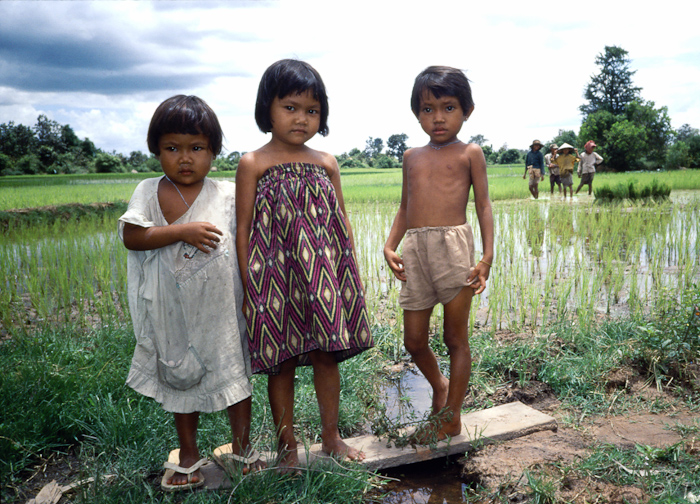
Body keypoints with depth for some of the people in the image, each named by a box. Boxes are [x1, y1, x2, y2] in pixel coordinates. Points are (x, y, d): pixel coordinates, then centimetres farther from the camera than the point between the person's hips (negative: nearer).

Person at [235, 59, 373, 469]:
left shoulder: (326, 163, 8)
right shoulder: (254, 164, -2)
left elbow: (343, 221, 12)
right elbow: (244, 228, -3)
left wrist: (352, 272, 9)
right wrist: (247, 284, -7)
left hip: (324, 274, 3)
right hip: (275, 277, -3)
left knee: (327, 356, 11)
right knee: (281, 363, 7)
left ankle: (331, 437, 29)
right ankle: (287, 446, 25)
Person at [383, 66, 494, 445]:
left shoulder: (469, 153, 5)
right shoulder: (412, 156, 17)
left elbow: (483, 205, 2)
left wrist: (487, 257, -7)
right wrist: (390, 245, 5)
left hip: (454, 247, -4)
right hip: (415, 251, 5)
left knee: (455, 337, 5)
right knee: (413, 341, 10)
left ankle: (452, 417, 22)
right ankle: (439, 386, 40)